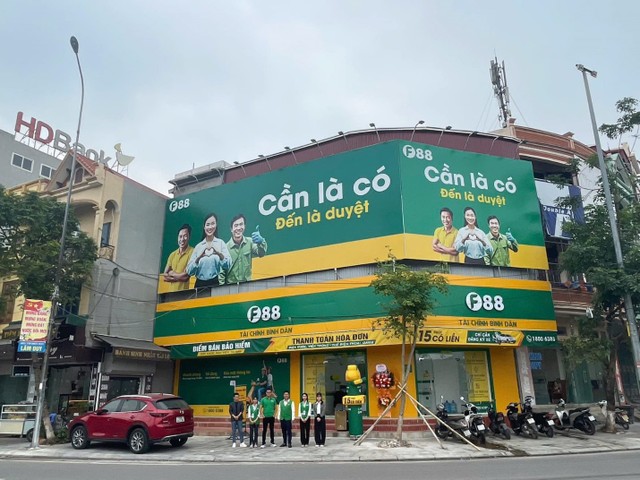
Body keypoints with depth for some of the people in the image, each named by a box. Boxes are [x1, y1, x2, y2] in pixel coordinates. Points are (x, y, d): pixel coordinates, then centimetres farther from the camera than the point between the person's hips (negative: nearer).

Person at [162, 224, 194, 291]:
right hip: (171, 292, 6)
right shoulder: (172, 254, 14)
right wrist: (179, 277, -7)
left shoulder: (192, 252, -5)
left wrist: (172, 273, 3)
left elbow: (186, 276, -12)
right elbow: (165, 276, 10)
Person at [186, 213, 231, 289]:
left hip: (214, 283, -2)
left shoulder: (220, 243, 3)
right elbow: (189, 271, 1)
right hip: (200, 284, 2)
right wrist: (198, 258, -15)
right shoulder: (198, 246, 8)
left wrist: (218, 253, -24)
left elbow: (227, 265, -9)